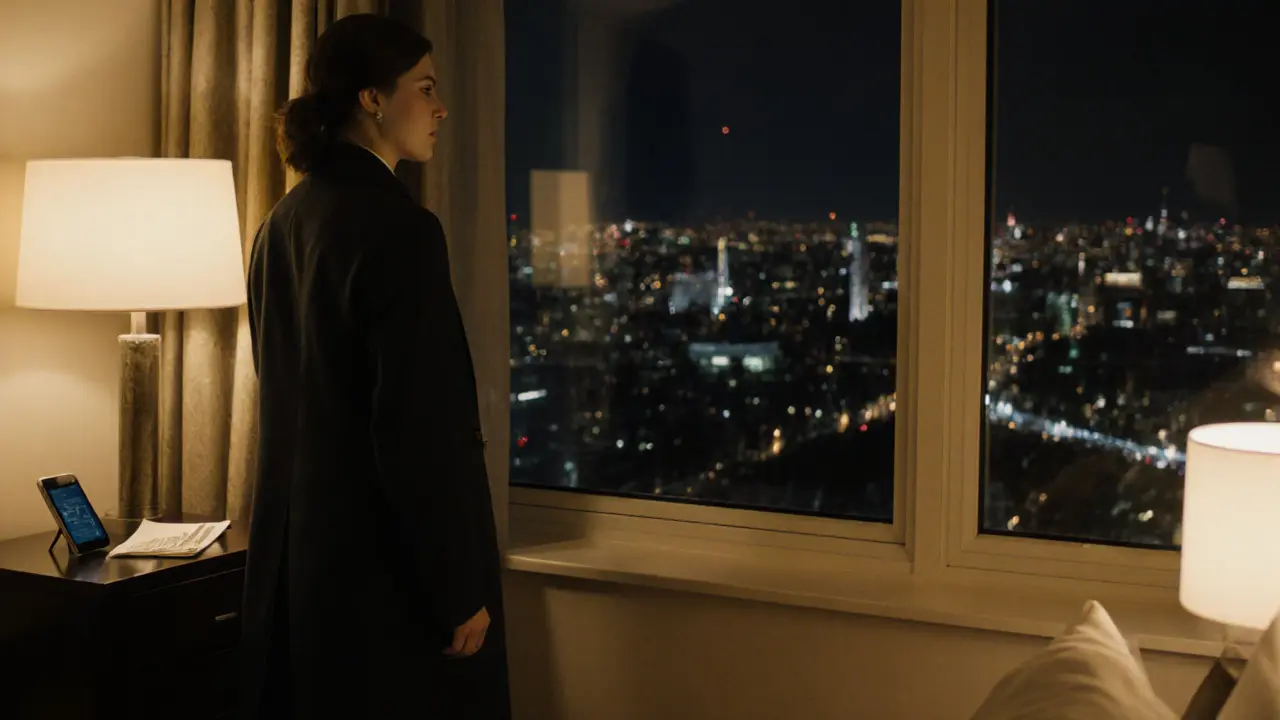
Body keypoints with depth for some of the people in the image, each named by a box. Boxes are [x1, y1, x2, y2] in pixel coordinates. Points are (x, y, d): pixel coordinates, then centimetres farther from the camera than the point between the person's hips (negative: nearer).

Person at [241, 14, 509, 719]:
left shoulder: (281, 225, 8)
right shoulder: (399, 229, -17)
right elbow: (427, 431, -21)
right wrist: (461, 592, -15)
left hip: (292, 563, 9)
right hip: (386, 575, -8)